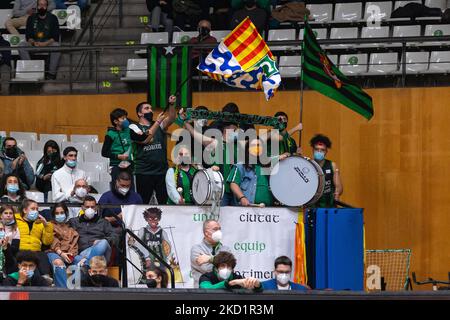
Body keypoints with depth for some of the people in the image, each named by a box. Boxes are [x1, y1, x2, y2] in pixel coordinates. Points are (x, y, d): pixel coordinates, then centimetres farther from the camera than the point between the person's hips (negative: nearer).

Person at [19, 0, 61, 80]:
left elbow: (56, 37, -5)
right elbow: (28, 35, 4)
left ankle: (52, 73, -29)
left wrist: (45, 43, -22)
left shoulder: (53, 18, 0)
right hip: (34, 44, 2)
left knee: (56, 46, -35)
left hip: (48, 43, -2)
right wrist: (33, 43, -18)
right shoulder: (31, 18, 6)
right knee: (21, 45, -25)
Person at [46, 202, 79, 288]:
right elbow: (53, 243, 7)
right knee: (58, 262, -40)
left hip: (69, 254, 3)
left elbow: (74, 243, 18)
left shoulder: (71, 229, 31)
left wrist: (70, 254, -5)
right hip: (54, 252, -3)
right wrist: (61, 253, -11)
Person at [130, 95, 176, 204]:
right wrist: (157, 122, -16)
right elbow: (144, 139, -15)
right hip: (144, 172, -3)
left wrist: (172, 105, -23)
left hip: (162, 171, 3)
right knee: (143, 202, 0)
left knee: (165, 201, 3)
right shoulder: (134, 127, 2)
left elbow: (171, 119, -6)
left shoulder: (159, 125, 13)